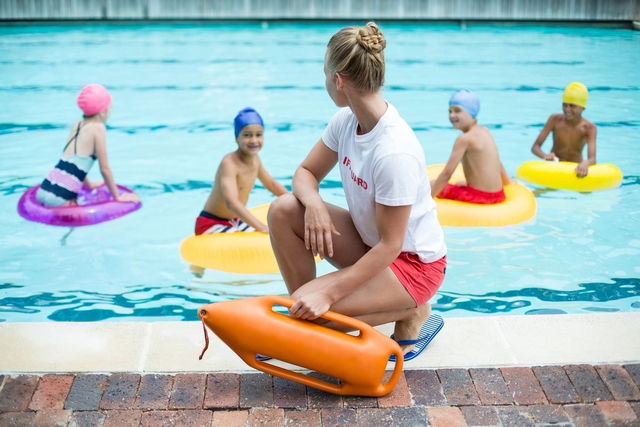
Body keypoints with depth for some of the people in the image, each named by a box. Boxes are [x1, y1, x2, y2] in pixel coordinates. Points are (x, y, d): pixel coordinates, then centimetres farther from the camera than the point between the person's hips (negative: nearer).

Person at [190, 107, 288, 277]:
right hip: (211, 224, -9)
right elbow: (232, 202, -39)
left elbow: (271, 183, 21)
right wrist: (263, 228, -47)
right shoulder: (229, 163, -25)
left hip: (234, 222, 9)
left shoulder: (255, 158, 1)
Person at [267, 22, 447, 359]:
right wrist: (313, 203, -22)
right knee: (283, 210, -11)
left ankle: (410, 312, 1)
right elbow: (306, 172, 3)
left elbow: (390, 245, -27)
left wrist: (327, 294, -28)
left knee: (314, 307, -24)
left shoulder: (394, 152, -32)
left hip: (413, 263, -7)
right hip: (369, 242, 7)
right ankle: (301, 315, 2)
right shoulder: (346, 120, -8)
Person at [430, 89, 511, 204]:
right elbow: (497, 163, 21)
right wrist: (509, 183, 37)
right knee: (459, 184, 36)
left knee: (432, 185, 4)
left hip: (480, 197, -9)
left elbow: (447, 174, -18)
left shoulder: (465, 139, -16)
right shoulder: (484, 131, 8)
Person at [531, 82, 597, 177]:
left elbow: (592, 158, -24)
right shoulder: (555, 120, -8)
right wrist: (545, 156, -33)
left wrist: (585, 163, -49)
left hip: (576, 169, 0)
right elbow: (535, 147, -10)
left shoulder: (589, 128, -11)